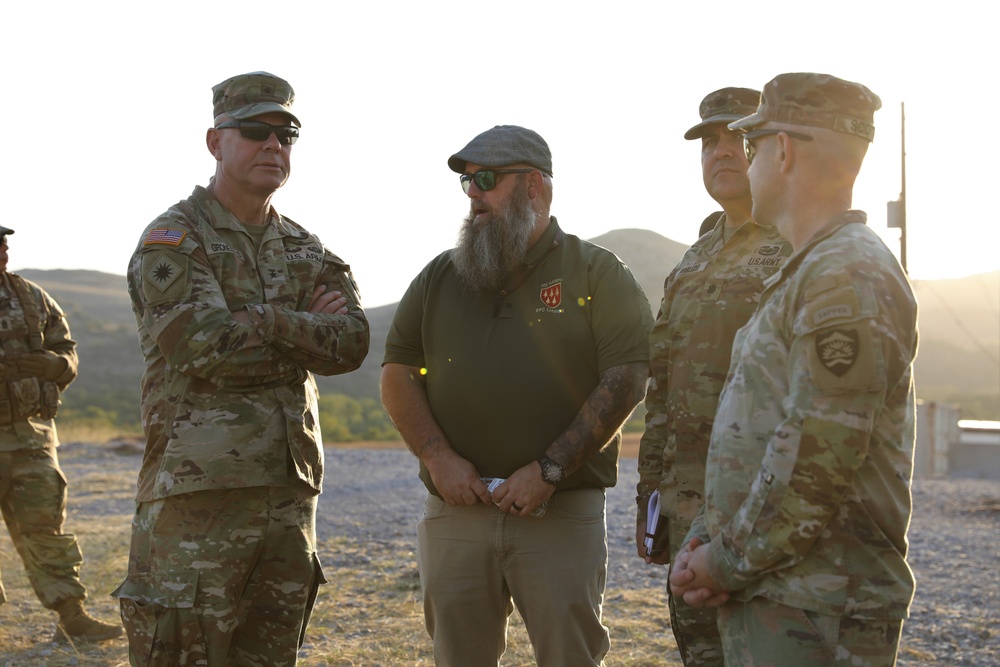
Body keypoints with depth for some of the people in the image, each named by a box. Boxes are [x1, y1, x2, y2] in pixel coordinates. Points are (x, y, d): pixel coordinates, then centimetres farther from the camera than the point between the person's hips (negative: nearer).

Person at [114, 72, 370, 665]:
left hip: (291, 493, 6)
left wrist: (258, 324, -11)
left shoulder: (305, 250, 15)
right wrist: (300, 327, -5)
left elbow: (351, 344, -1)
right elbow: (207, 348, -18)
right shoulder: (173, 240, -4)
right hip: (199, 491, -6)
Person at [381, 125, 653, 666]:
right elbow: (398, 374, 11)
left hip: (562, 514, -3)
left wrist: (550, 469, -14)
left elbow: (626, 378, -7)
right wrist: (438, 457, -5)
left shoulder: (597, 273, 2)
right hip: (455, 510, 4)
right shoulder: (439, 277, 15)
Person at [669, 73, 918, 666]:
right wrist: (704, 541, 6)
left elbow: (817, 463, -23)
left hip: (818, 616, -9)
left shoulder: (850, 277, -17)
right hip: (765, 596, 9)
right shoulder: (802, 275, 17)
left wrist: (730, 562, -13)